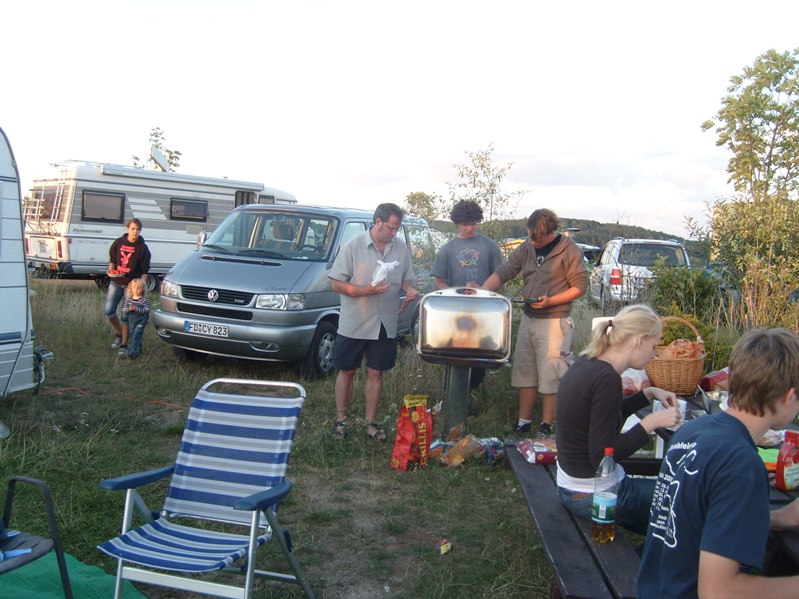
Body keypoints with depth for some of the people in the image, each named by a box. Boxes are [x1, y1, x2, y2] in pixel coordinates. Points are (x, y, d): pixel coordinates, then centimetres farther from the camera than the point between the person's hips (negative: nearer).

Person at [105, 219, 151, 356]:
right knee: (108, 310, -4)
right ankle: (119, 333, 22)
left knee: (126, 315, -5)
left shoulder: (142, 248, -4)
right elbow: (112, 260, 12)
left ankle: (124, 345, 6)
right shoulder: (118, 243, 3)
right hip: (116, 282, 3)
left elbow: (144, 271, -3)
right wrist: (111, 270, -9)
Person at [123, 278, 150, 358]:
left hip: (141, 321, -5)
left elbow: (147, 310, -13)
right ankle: (138, 348, 28)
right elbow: (123, 309, 5)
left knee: (136, 335, -13)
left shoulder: (144, 300, -7)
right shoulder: (128, 299, 5)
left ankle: (133, 351, -14)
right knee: (132, 335, 11)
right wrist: (128, 309, -18)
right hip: (131, 320, 5)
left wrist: (137, 309, -24)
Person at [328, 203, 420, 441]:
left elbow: (406, 278, 13)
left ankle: (371, 423, 20)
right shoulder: (353, 247, -8)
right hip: (353, 323, -3)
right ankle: (341, 419, 22)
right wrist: (365, 290, -23)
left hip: (385, 324, 3)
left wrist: (408, 290, -10)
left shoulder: (401, 248, 3)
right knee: (346, 372, 8)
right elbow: (337, 284, -9)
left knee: (375, 374, 9)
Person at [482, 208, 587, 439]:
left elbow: (580, 286, -9)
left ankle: (547, 427, 8)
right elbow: (503, 273, 3)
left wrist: (550, 301, -19)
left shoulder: (569, 250, -9)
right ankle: (524, 422, 23)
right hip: (527, 318, 6)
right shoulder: (526, 247, 6)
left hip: (554, 322, -6)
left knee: (550, 376, -2)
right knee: (524, 372, 12)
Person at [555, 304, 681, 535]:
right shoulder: (607, 379, -24)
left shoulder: (586, 363, 3)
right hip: (593, 496, -9)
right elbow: (603, 456, -25)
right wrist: (652, 421, -19)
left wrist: (648, 394, 11)